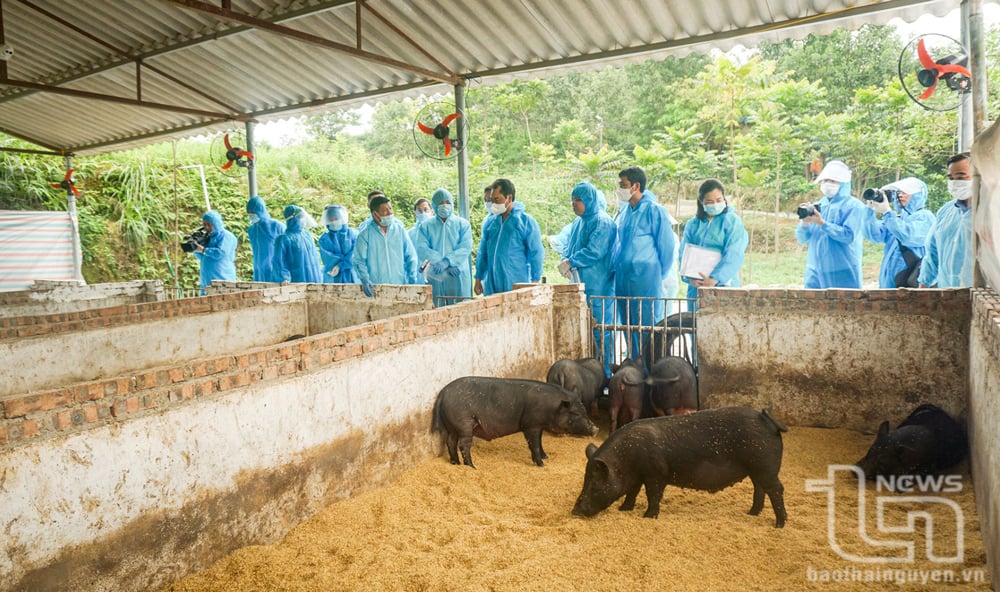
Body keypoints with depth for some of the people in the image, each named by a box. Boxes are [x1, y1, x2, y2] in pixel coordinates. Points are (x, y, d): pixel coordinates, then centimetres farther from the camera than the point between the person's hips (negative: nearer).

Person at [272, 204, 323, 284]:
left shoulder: (307, 235, 12)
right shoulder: (284, 239, -6)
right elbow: (279, 261, -7)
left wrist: (319, 277, 15)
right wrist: (284, 278, -19)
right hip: (296, 282, -6)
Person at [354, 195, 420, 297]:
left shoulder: (399, 230, 8)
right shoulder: (365, 234, 1)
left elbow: (410, 256, 11)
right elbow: (359, 260, 0)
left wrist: (412, 279, 1)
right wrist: (365, 280, -16)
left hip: (399, 285, 2)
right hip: (375, 288, -2)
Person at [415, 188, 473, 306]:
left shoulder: (463, 224, 9)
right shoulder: (425, 226, 11)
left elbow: (466, 248, -4)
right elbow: (422, 249, -2)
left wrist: (447, 261, -19)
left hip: (458, 276, -1)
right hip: (435, 276, 1)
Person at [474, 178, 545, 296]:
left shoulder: (526, 222, -3)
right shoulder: (490, 222, 11)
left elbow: (536, 254, -2)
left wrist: (534, 282, -6)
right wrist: (478, 279, 14)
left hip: (517, 287, -4)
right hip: (491, 286, 4)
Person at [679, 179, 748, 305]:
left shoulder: (732, 221, 0)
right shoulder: (693, 224, 10)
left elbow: (733, 256, -11)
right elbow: (684, 254, 3)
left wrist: (715, 279, -23)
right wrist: (690, 278, -15)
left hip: (723, 284, -3)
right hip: (697, 286, 3)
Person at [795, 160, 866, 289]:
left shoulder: (854, 206, -2)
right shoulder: (817, 206, 14)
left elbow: (849, 236, -16)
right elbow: (802, 239, 10)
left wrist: (822, 223, -19)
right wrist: (804, 222, -10)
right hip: (815, 271, 5)